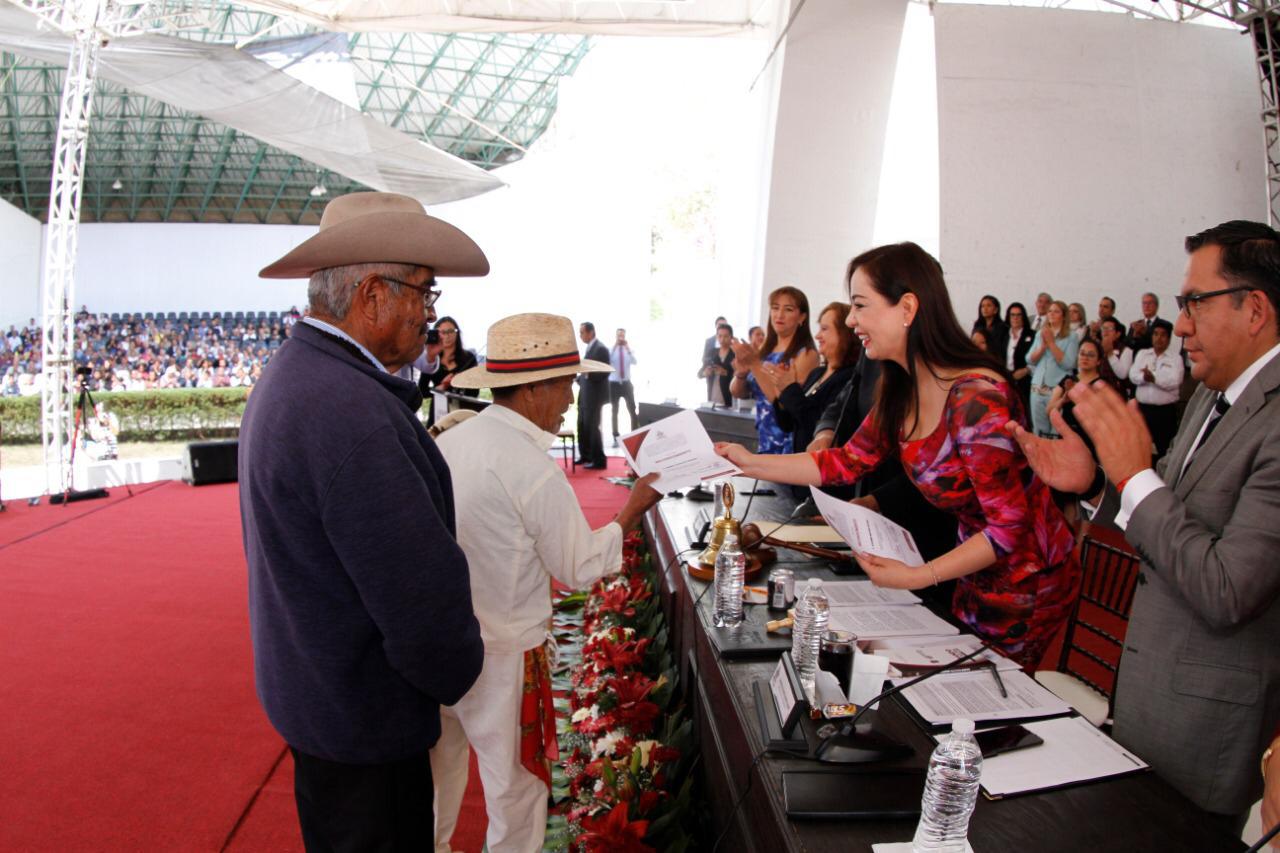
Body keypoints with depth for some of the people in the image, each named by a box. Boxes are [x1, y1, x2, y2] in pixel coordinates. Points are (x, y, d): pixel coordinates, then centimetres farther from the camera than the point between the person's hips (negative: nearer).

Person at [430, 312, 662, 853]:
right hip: (501, 656, -7)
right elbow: (580, 568, -13)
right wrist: (634, 509, -5)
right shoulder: (535, 469, -23)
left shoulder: (448, 441, -2)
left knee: (439, 765, 26)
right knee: (516, 787, 13)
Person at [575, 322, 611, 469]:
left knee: (592, 427, -4)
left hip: (594, 394, -9)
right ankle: (585, 456, 26)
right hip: (585, 393, 9)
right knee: (582, 426, 15)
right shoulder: (589, 348, 13)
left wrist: (587, 373, -30)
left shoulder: (601, 348, -15)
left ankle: (599, 460, 3)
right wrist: (579, 379, 14)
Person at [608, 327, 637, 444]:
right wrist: (615, 346, -23)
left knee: (632, 410, -2)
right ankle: (616, 438, 13)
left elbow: (634, 362, -14)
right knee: (614, 412, 6)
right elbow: (606, 361, -21)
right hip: (614, 384, -1)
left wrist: (628, 348, -23)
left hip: (627, 383, 1)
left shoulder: (629, 350, 5)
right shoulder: (611, 350, -1)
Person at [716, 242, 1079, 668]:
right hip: (979, 577, 7)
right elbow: (847, 462, 3)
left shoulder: (977, 400, -30)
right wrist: (750, 462, -1)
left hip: (1027, 584, -7)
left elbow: (1009, 528, -26)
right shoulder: (901, 393, -5)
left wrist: (915, 577, -28)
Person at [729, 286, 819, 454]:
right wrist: (741, 373, -13)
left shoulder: (806, 353, -10)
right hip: (764, 438, 6)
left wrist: (755, 364, -22)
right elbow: (737, 392, 9)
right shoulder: (765, 349, 7)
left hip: (788, 442, -5)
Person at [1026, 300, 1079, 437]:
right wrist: (1043, 345, -9)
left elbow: (1068, 364, -11)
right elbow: (1030, 360, 6)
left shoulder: (1071, 337, 0)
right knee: (1039, 430, 7)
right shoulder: (1040, 334, 13)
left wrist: (1051, 342, -10)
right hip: (1037, 388, 4)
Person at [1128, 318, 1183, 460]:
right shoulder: (1142, 354, 11)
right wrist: (1145, 377, -21)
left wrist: (1153, 377, -20)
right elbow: (1133, 376, -3)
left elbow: (1173, 382, -13)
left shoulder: (1175, 359, 2)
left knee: (1164, 449, 0)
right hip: (1143, 408, 3)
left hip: (1166, 411, -3)